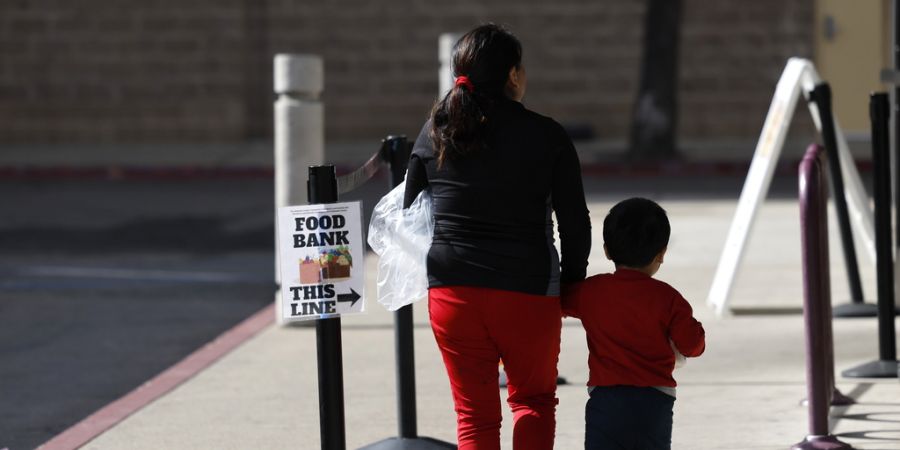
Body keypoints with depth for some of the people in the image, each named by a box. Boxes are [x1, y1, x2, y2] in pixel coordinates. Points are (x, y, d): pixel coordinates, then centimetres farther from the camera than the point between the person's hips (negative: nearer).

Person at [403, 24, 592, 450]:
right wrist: (571, 285, 10)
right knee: (534, 398, 18)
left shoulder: (435, 133, 3)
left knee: (474, 413, 11)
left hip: (451, 291, 2)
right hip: (527, 291, -2)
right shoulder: (547, 136, -6)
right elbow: (575, 223, -4)